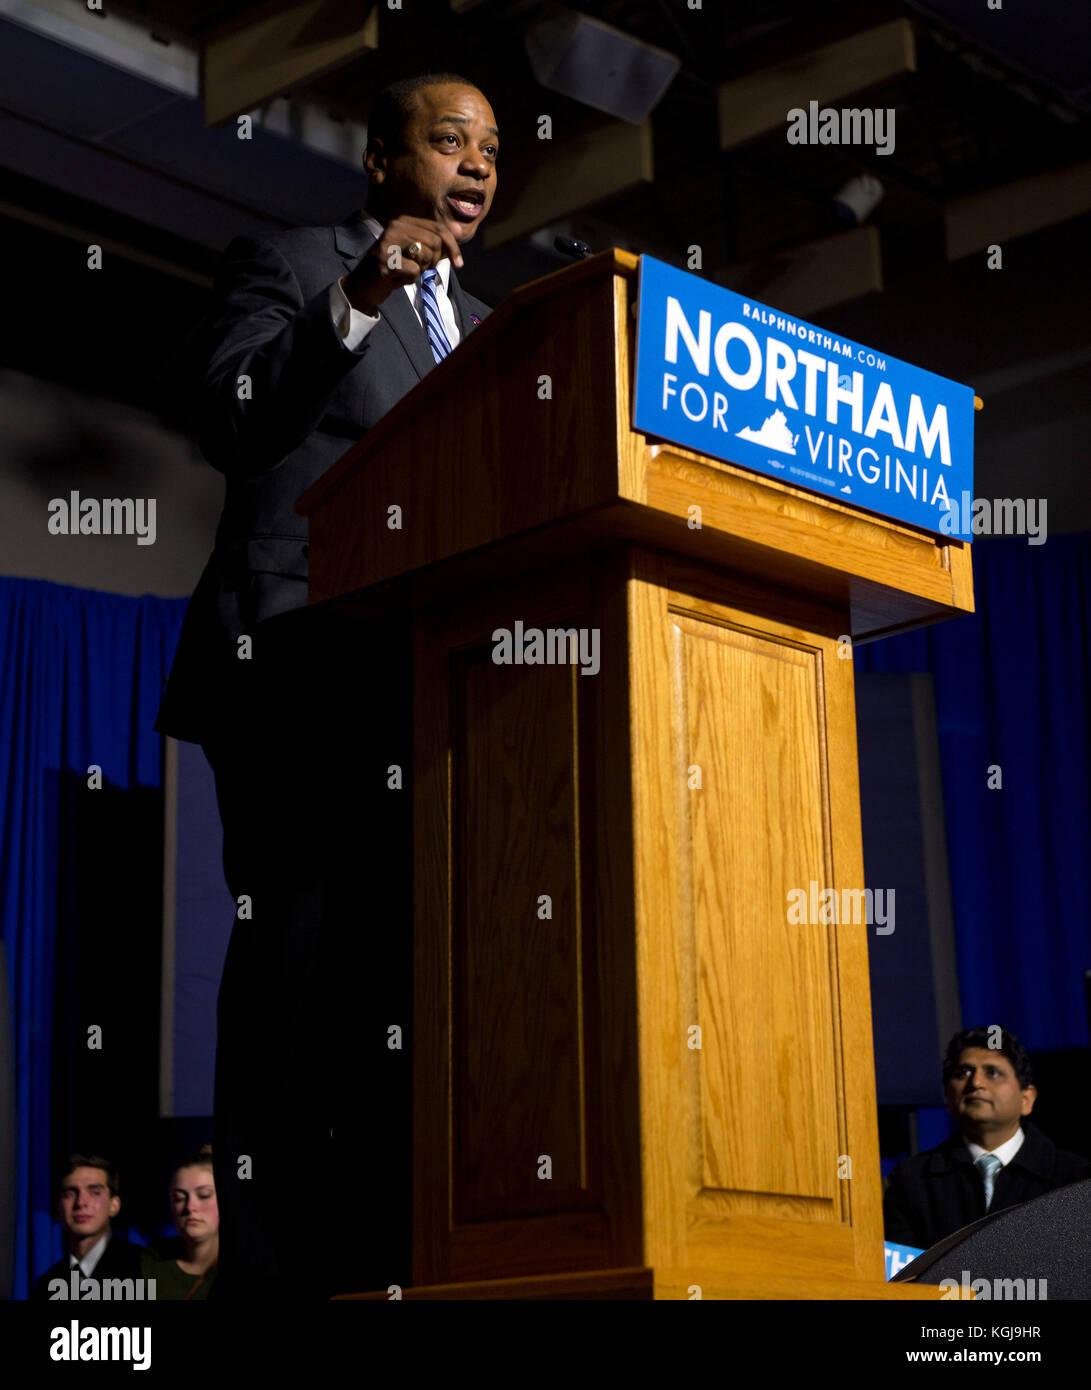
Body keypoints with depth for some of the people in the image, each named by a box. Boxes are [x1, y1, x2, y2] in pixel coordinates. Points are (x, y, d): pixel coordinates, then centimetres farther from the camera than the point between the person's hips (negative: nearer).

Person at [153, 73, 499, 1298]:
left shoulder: (479, 328, 26)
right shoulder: (285, 268, 6)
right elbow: (229, 427, -9)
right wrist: (349, 310, -19)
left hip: (421, 678, 7)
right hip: (297, 659, -7)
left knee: (400, 952, 2)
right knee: (294, 946, -11)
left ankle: (380, 1240, 4)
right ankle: (263, 1253, -9)